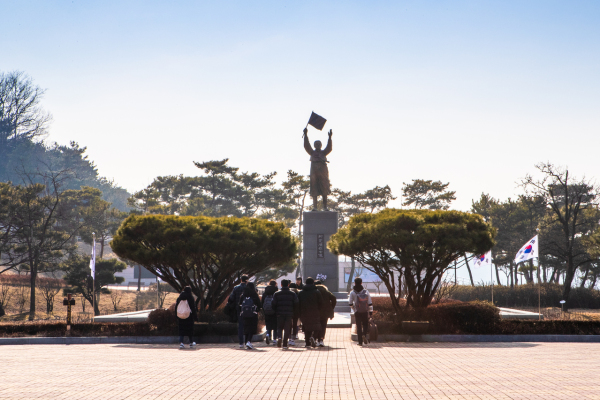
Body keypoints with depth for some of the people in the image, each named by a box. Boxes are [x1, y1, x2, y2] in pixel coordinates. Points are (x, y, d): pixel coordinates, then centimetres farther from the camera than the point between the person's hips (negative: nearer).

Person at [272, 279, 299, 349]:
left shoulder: (276, 294, 0)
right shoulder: (293, 294, 2)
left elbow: (274, 304, -2)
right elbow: (296, 305, 0)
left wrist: (276, 312, 13)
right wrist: (293, 312, 15)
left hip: (280, 314, 0)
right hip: (289, 314, 0)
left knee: (279, 328, 12)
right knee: (287, 328, 5)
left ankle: (279, 337, -18)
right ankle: (285, 345, 0)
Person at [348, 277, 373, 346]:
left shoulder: (352, 292, -3)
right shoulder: (366, 291, 0)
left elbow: (350, 303, 2)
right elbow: (369, 302, -1)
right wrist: (371, 311, 4)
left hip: (357, 312, -1)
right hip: (365, 311, 1)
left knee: (359, 326, 4)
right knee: (365, 324, 13)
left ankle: (360, 341, 2)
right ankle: (364, 335, -15)